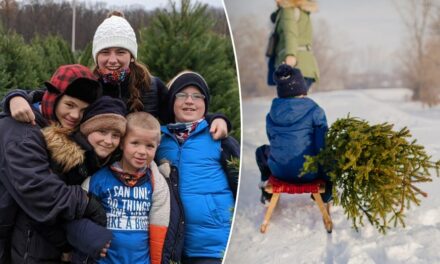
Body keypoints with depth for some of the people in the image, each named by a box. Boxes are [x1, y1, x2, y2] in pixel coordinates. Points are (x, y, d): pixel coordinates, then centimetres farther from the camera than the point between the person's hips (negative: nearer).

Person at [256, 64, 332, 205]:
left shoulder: (272, 114, 3)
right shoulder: (315, 111, -9)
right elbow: (322, 145, -9)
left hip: (279, 171, 3)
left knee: (262, 150, 36)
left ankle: (267, 193, 41)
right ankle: (325, 196, 34)